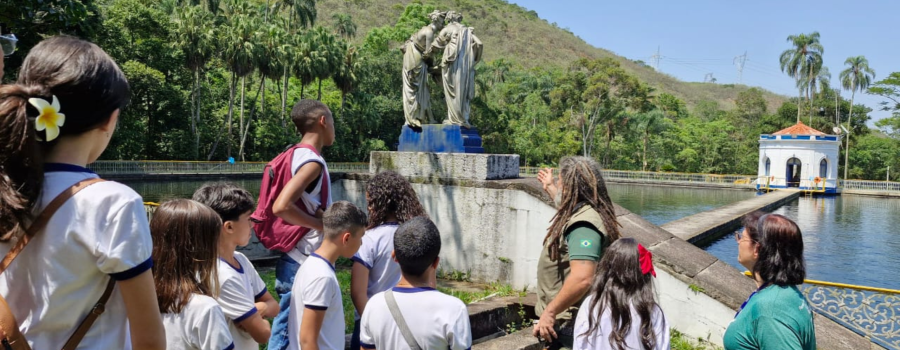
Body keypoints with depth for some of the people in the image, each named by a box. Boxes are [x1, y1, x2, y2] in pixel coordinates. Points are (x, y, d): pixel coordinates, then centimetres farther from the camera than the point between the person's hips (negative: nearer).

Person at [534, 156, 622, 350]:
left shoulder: (583, 224, -25)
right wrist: (550, 188, 46)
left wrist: (549, 312, -29)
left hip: (570, 323, -10)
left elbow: (581, 279, -36)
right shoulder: (581, 213, 7)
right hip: (569, 319, 10)